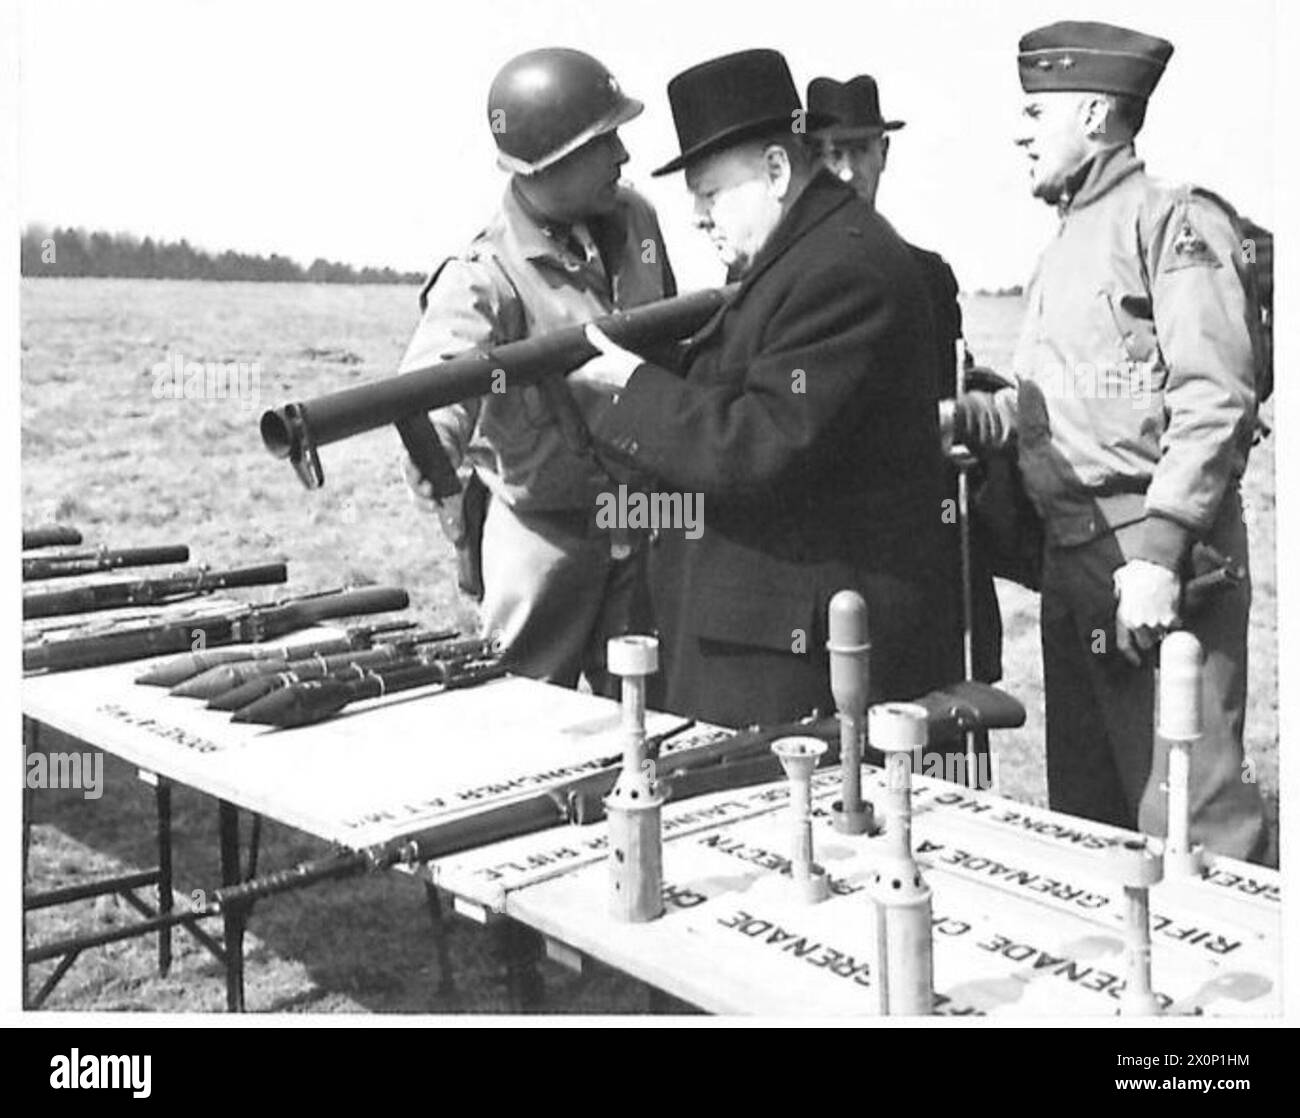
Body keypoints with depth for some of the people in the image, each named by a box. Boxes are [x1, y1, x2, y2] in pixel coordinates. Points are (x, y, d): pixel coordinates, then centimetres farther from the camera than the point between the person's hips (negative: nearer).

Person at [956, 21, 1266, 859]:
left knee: (1184, 814, -7)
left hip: (1155, 549, -9)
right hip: (1072, 554, 9)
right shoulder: (1067, 242, 22)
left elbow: (1216, 400, -17)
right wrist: (956, 415, 7)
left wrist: (1157, 554, -23)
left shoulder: (1173, 217, -7)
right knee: (1085, 806, 16)